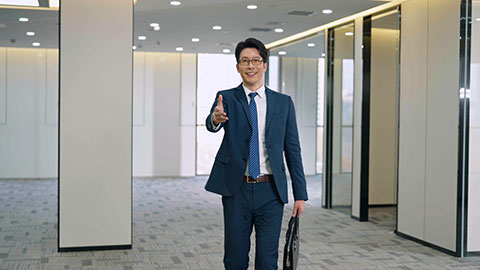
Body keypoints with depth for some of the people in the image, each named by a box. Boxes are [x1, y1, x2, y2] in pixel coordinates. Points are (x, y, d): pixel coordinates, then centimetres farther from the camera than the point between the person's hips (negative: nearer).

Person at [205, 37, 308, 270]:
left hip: (270, 192, 1)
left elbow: (293, 149, 6)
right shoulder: (227, 98, 4)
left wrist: (300, 194, 3)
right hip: (236, 190, 0)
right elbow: (211, 124, -17)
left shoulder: (283, 103, 6)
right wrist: (215, 119, -42)